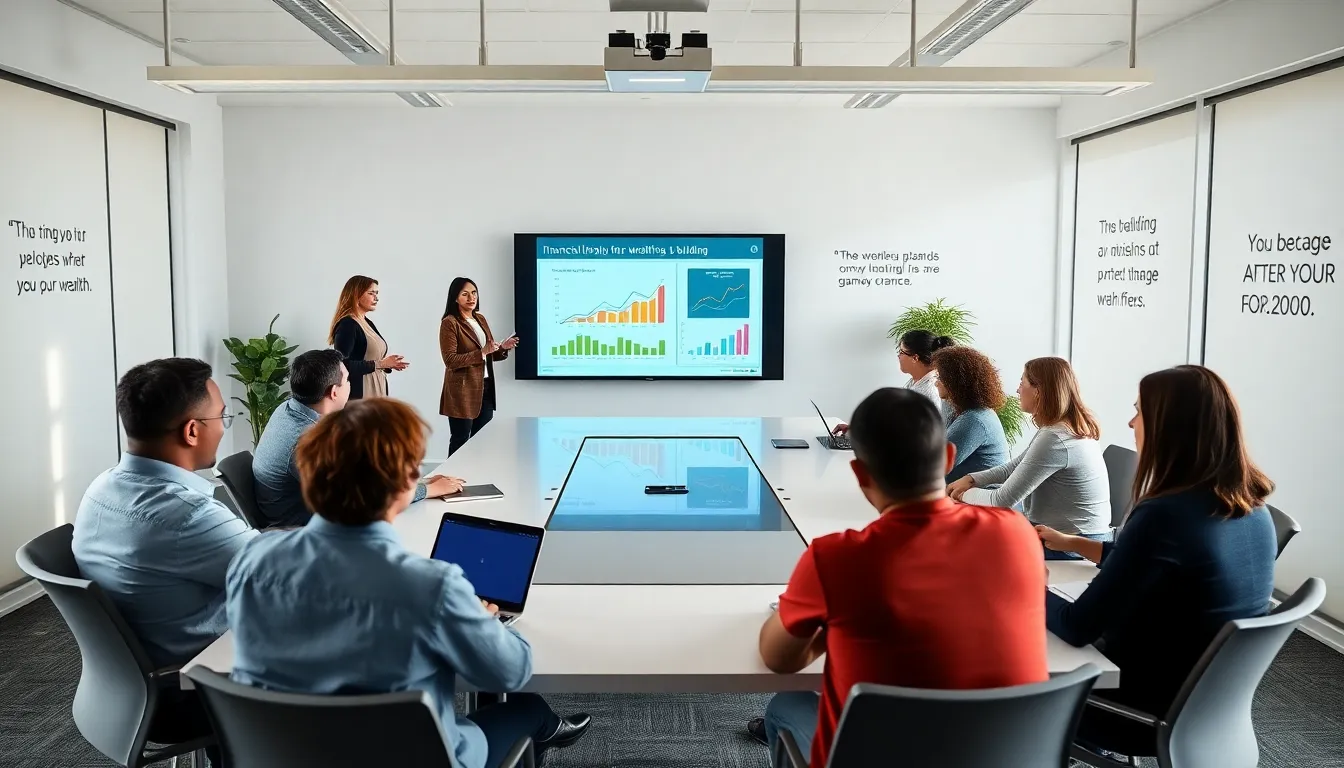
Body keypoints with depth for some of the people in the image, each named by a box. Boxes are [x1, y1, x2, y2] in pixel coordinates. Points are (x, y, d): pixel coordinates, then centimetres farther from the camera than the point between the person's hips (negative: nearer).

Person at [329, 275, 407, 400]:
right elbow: (342, 365, -23)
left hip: (376, 390, 9)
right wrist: (379, 364, -20)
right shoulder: (347, 325, -13)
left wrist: (388, 365, 2)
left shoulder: (368, 323, 15)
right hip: (358, 395, -9)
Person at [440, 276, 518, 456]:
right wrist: (481, 352, -25)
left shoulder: (480, 319, 12)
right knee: (460, 441, 0)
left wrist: (503, 348, -5)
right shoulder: (449, 323, -11)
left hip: (485, 387, 7)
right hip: (463, 389, -7)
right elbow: (450, 360, -18)